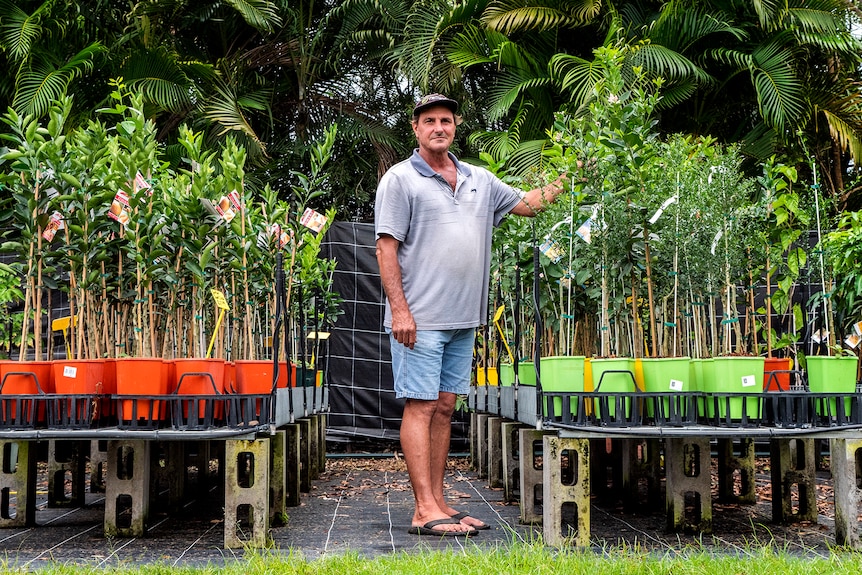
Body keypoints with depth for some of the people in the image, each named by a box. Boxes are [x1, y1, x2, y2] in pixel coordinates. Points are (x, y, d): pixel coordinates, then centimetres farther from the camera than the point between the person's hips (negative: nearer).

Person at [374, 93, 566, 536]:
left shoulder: (480, 180, 16)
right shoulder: (401, 179, -2)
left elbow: (527, 204, 28)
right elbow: (387, 248, -8)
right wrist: (399, 309, -16)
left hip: (463, 318, 6)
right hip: (420, 318, -6)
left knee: (444, 407, 9)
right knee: (421, 407, -7)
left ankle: (437, 504, 14)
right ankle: (425, 510, -6)